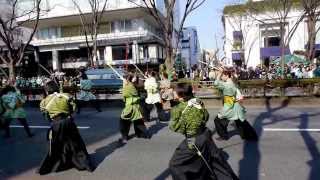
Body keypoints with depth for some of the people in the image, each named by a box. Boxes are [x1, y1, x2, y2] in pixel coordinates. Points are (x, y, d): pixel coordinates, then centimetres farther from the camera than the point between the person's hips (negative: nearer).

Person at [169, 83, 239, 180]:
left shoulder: (179, 109, -19)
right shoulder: (198, 102, -3)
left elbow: (176, 127, -11)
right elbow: (206, 117, 9)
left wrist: (173, 113, 2)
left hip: (193, 142, -6)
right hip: (205, 136, 6)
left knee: (175, 165, 11)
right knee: (217, 160, 24)